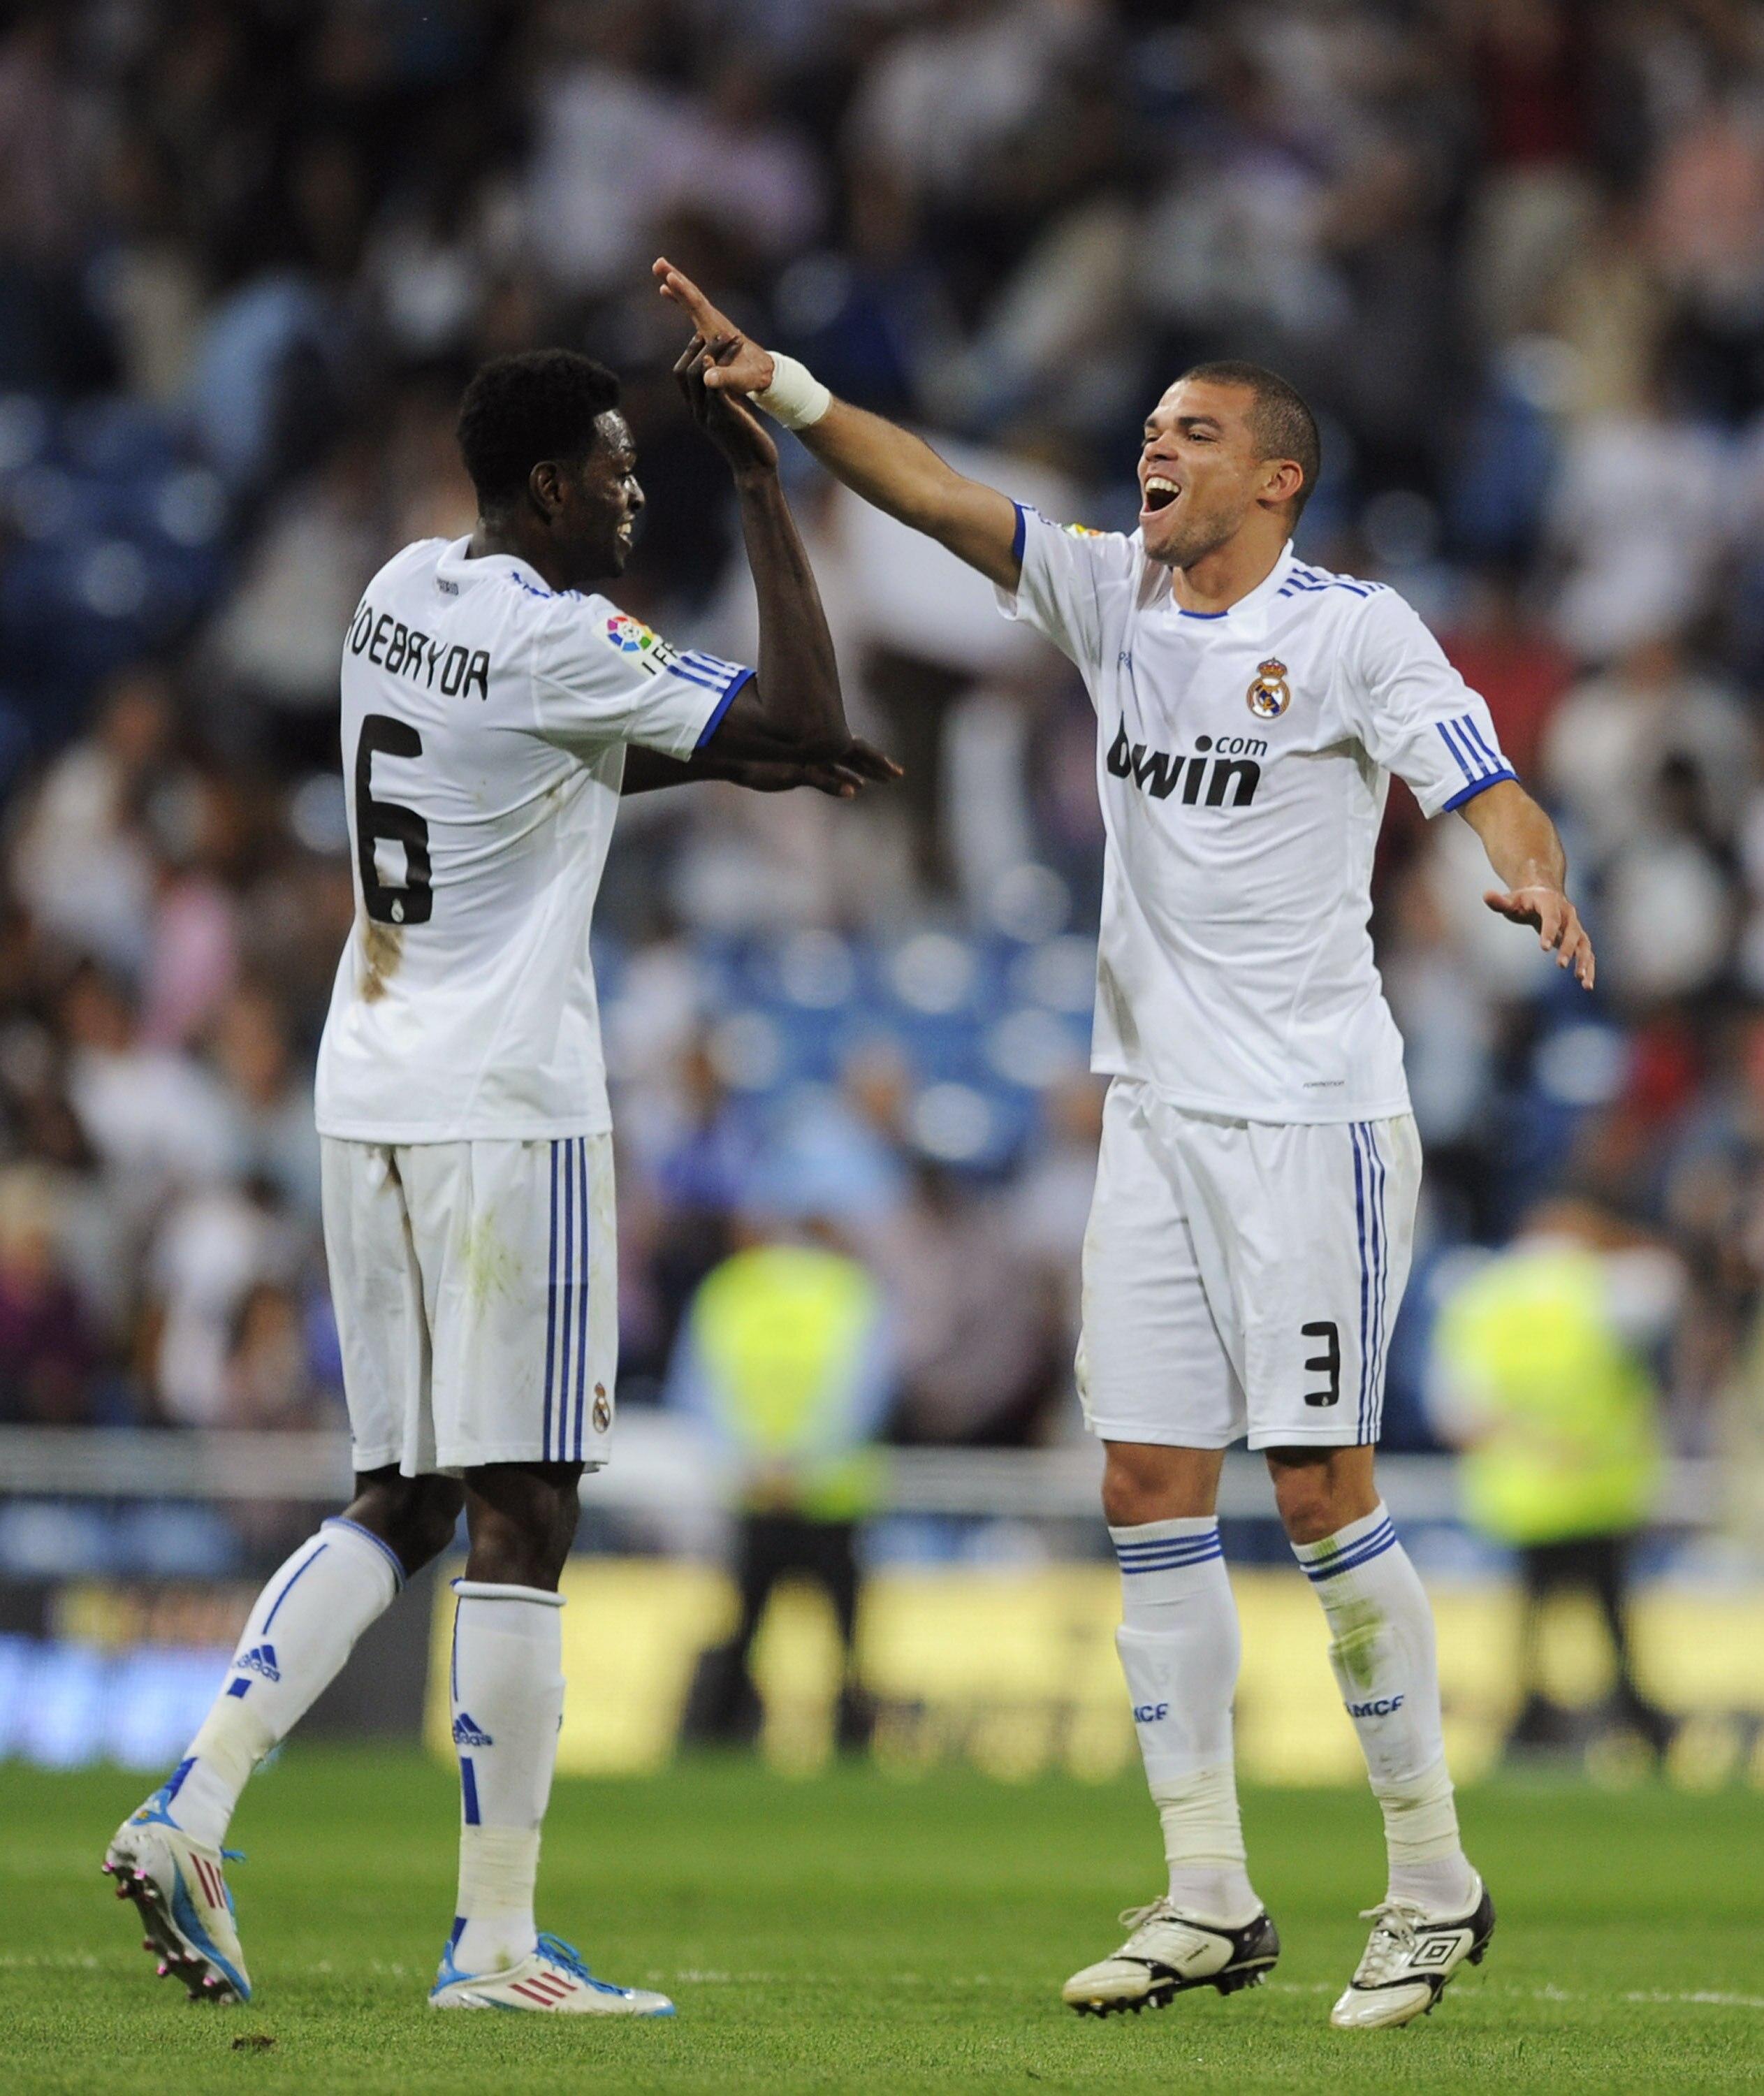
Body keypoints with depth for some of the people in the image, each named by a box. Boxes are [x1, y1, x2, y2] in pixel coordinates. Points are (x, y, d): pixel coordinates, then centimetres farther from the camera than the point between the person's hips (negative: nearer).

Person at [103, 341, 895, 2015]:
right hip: (503, 1107, -9)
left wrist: (743, 759, 20)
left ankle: (188, 1813, -1)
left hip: (370, 1093, 9)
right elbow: (808, 731, -11)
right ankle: (495, 1939, -4)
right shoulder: (557, 642, -14)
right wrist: (761, 488, -7)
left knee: (396, 1503, 13)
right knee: (518, 1516, -4)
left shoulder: (404, 594, 12)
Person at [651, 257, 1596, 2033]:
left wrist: (1534, 882, -38)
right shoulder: (1114, 599, 8)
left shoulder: (1352, 629, -8)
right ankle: (1209, 1899, 8)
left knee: (1320, 1492, -6)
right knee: (1150, 1489, 2)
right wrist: (779, 385, -12)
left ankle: (1433, 1884, 6)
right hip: (1156, 1115, 6)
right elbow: (940, 500, 2)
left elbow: (1485, 788, -16)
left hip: (1313, 1119, -6)